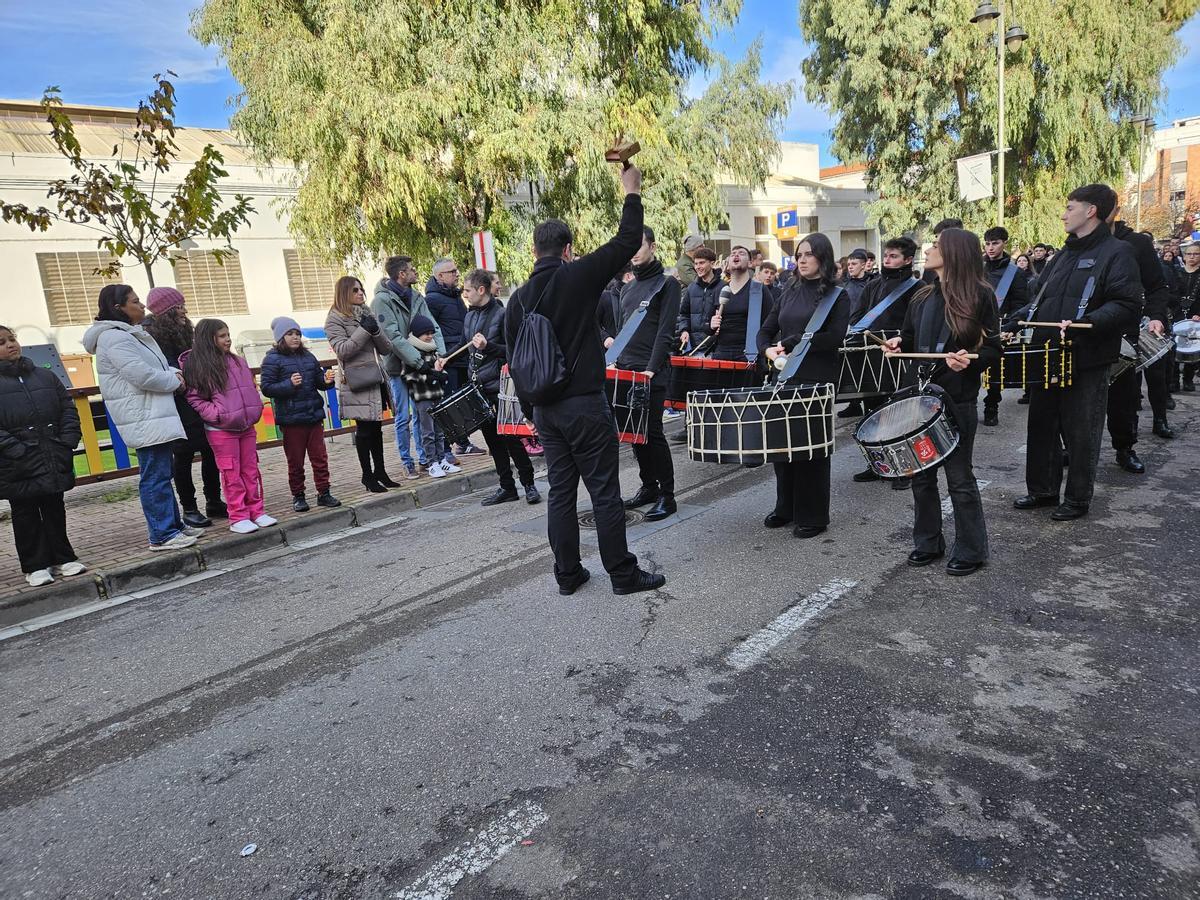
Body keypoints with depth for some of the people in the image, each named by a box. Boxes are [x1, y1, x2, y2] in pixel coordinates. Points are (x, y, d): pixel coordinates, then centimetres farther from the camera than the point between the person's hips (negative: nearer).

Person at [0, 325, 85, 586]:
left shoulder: (45, 376, 10)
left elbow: (68, 409, 10)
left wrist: (67, 442, 0)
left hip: (54, 462, 3)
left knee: (55, 509, 13)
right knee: (26, 515, 7)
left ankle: (62, 558, 24)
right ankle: (35, 566, 15)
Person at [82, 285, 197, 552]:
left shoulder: (132, 333, 18)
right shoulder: (114, 337, -15)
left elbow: (156, 366, 27)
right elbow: (141, 375, -23)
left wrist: (172, 372, 5)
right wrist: (174, 380, -8)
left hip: (155, 415, 11)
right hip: (144, 419, -11)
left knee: (162, 472, 16)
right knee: (155, 476, -8)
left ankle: (173, 524, 25)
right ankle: (162, 535, -3)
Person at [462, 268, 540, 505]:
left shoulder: (501, 314, -9)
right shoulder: (469, 317, 12)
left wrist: (488, 347, -21)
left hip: (500, 386, -7)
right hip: (478, 387, 7)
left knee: (510, 437, -4)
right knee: (492, 438, 9)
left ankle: (529, 484, 10)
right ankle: (507, 487, 17)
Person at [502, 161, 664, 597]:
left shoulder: (518, 299, 7)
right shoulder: (576, 277, -9)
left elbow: (515, 360, 11)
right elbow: (627, 242, -4)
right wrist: (632, 192, 9)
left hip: (546, 408, 6)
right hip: (585, 404, -6)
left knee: (560, 492, 12)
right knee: (605, 492, 1)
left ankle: (567, 575, 19)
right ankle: (623, 574, 10)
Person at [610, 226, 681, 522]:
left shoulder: (666, 284, -3)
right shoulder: (627, 289, 18)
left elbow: (665, 331, -11)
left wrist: (652, 368, -19)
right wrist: (619, 364, 10)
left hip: (653, 374, -7)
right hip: (627, 372, 7)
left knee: (653, 432, -7)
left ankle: (667, 496, 3)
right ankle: (649, 486, 22)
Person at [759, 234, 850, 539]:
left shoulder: (837, 295, -1)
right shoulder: (790, 291, 14)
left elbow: (835, 337, -13)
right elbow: (766, 330, 12)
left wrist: (791, 344, -14)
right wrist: (768, 350, -9)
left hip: (817, 379, -5)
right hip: (785, 376, 5)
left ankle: (812, 516, 13)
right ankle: (786, 508, 23)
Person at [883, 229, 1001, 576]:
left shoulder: (981, 296, -5)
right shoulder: (923, 297, 11)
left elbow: (993, 349, -5)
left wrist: (969, 360, -25)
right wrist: (899, 344, -3)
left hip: (958, 399, -6)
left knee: (959, 476, 1)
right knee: (921, 473, 10)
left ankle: (970, 551, 14)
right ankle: (927, 542, 24)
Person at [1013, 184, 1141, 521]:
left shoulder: (1116, 252, -7)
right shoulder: (1064, 255, 17)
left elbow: (1127, 305, -17)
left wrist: (1083, 324, -29)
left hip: (1087, 362, -7)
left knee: (1080, 433, 3)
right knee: (1041, 425, 13)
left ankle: (1078, 499, 16)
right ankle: (1042, 489, 26)